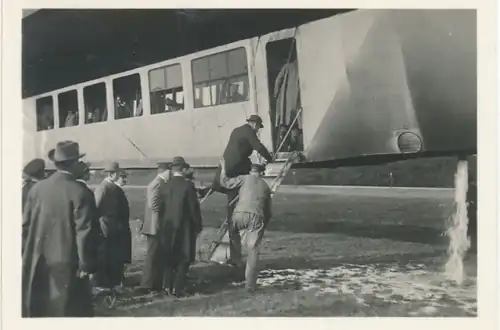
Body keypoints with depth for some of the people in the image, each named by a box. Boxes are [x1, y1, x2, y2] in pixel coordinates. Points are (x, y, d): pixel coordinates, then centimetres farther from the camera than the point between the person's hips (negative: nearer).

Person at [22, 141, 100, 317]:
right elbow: (84, 232, -17)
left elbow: (25, 225, 5)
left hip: (37, 263, 5)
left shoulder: (37, 188, -1)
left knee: (38, 308, 17)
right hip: (67, 264, -5)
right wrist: (86, 264, -9)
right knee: (68, 309, 6)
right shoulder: (80, 193, -16)